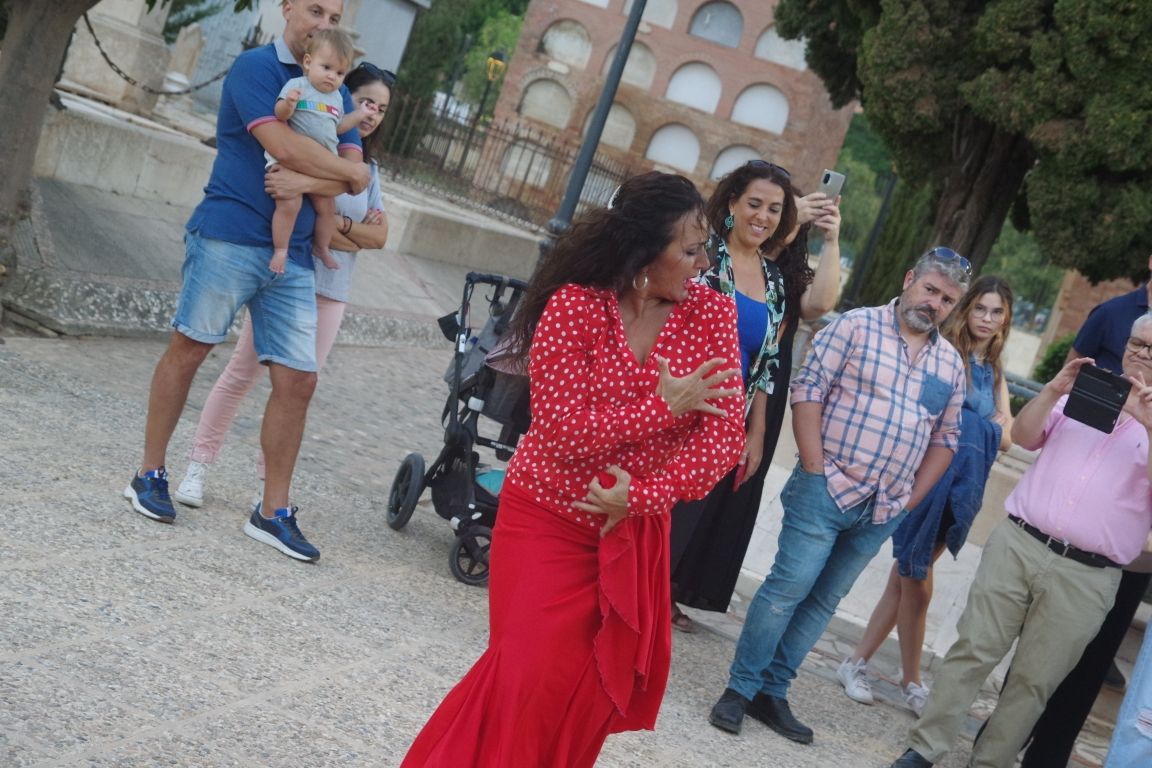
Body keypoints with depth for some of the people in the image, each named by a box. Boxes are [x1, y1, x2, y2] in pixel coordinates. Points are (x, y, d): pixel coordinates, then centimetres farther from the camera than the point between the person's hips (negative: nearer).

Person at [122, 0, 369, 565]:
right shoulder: (256, 67, -3)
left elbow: (353, 170, 4)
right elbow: (283, 146, -17)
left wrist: (309, 181, -15)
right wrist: (350, 173, -5)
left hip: (293, 256, 6)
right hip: (230, 237, -5)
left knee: (298, 381, 1)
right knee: (189, 348, 3)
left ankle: (274, 510, 10)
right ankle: (149, 475, 18)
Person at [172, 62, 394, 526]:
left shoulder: (368, 168, 12)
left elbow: (379, 235, 2)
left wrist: (337, 225, -15)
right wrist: (352, 236, -19)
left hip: (331, 292, 5)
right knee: (242, 373, 0)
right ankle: (198, 467, 11)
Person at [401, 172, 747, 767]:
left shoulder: (712, 313, -7)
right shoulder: (574, 305, -17)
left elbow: (725, 437, -11)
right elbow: (562, 429, -22)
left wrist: (641, 496, -20)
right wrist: (666, 408, -22)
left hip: (636, 533, 4)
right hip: (547, 518, -3)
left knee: (593, 684, 7)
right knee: (530, 673, -7)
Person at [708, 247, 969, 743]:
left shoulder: (950, 363, 12)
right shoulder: (857, 325, -3)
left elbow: (946, 436, 17)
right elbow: (808, 388, -8)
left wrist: (912, 497, 9)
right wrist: (815, 467, -14)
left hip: (885, 509, 5)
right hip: (828, 489, -5)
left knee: (823, 601, 10)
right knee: (789, 586, -8)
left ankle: (773, 692, 18)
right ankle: (740, 688, 4)